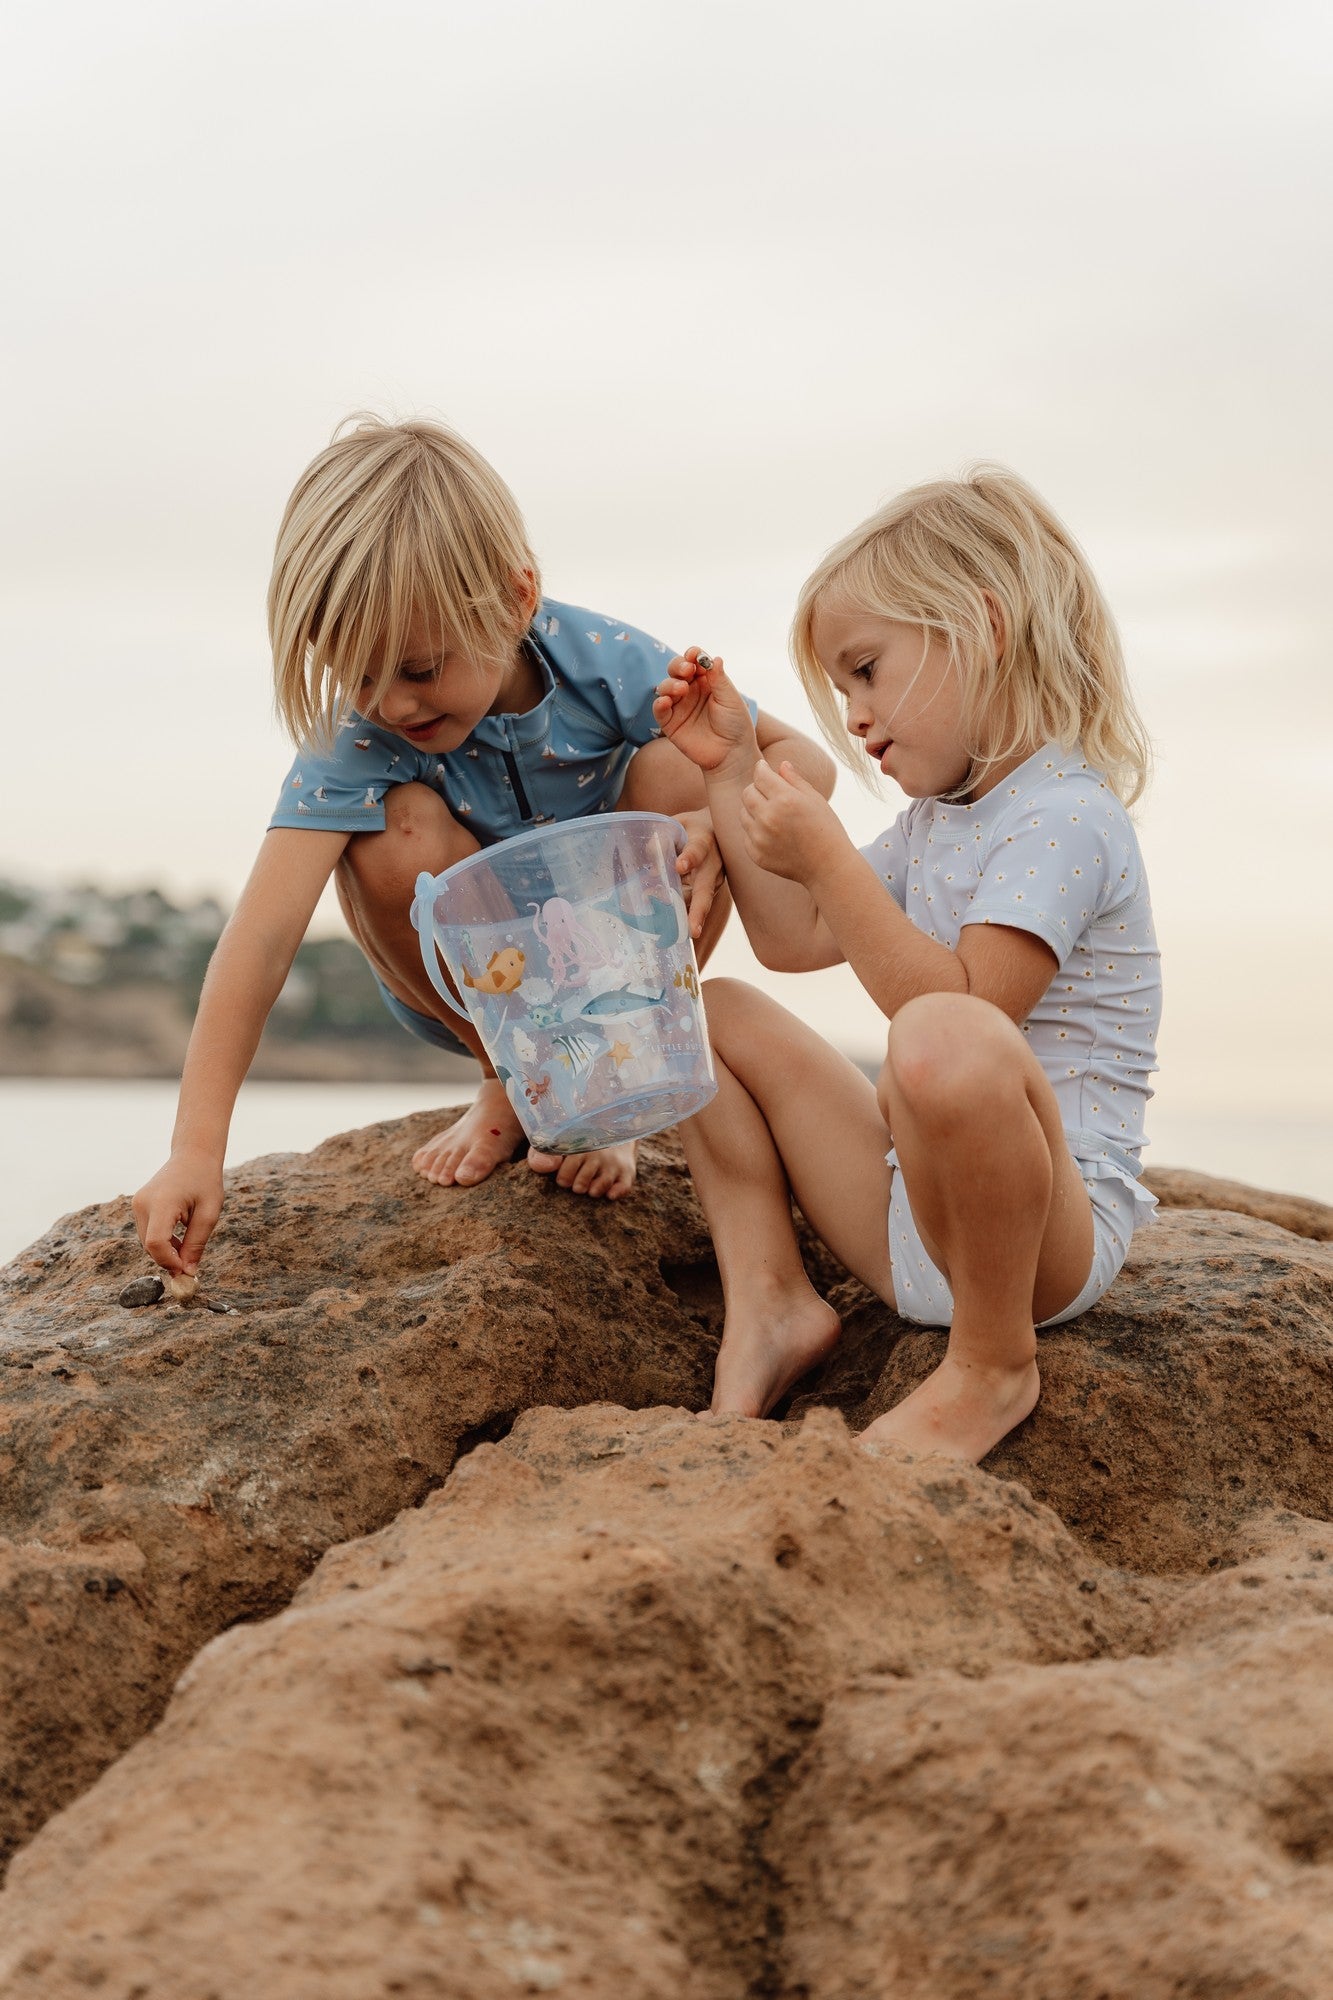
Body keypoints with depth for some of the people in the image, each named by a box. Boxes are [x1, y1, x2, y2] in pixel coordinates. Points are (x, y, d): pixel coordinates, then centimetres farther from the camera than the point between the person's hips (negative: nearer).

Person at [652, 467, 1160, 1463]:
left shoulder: (1067, 821, -16)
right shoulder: (934, 822, 15)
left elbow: (963, 1007, -26)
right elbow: (796, 941, 20)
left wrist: (827, 857, -23)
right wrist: (733, 770, 14)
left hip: (1051, 1226, -9)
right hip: (912, 1212, 10)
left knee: (945, 1039, -42)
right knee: (718, 1013, 13)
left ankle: (994, 1364, -19)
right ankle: (770, 1304, -2)